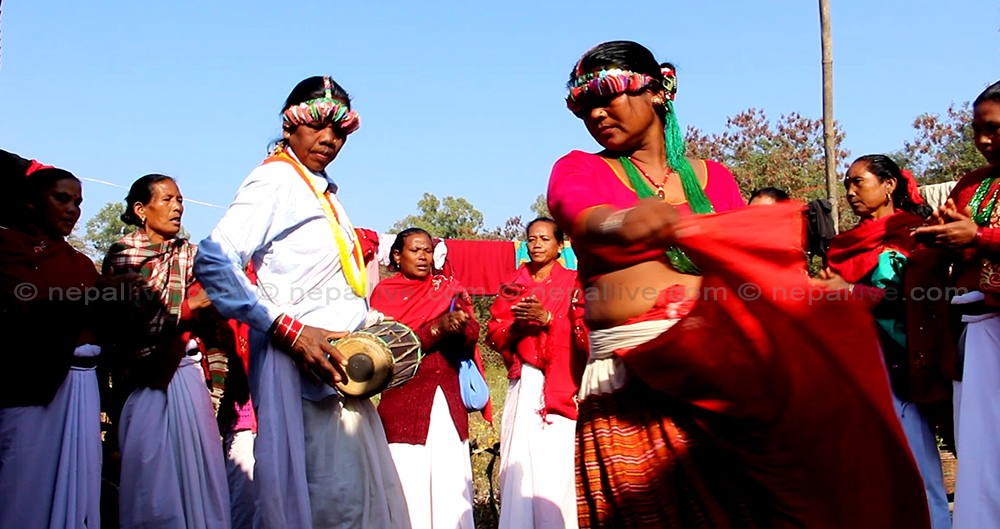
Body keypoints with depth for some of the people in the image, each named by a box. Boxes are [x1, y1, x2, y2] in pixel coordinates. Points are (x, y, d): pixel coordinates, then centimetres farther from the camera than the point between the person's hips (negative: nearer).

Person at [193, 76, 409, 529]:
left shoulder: (324, 191, 19)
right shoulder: (276, 181, -9)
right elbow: (213, 261, -22)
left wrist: (372, 322, 6)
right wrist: (288, 330, -25)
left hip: (339, 369, 9)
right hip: (303, 370, -9)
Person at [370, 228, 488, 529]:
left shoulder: (448, 289, 16)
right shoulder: (385, 293, 6)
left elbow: (471, 337, 5)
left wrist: (459, 324, -18)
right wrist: (437, 329, -17)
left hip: (448, 397, 3)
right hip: (405, 399, -3)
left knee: (454, 487, -4)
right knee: (411, 488, -8)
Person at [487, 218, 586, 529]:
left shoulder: (573, 283, 5)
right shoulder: (515, 285, 14)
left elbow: (583, 333, -5)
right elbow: (494, 335, 10)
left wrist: (546, 319, -16)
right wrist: (516, 325, -9)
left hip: (559, 384, -3)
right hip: (523, 385, 3)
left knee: (555, 463, -9)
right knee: (519, 462, -2)